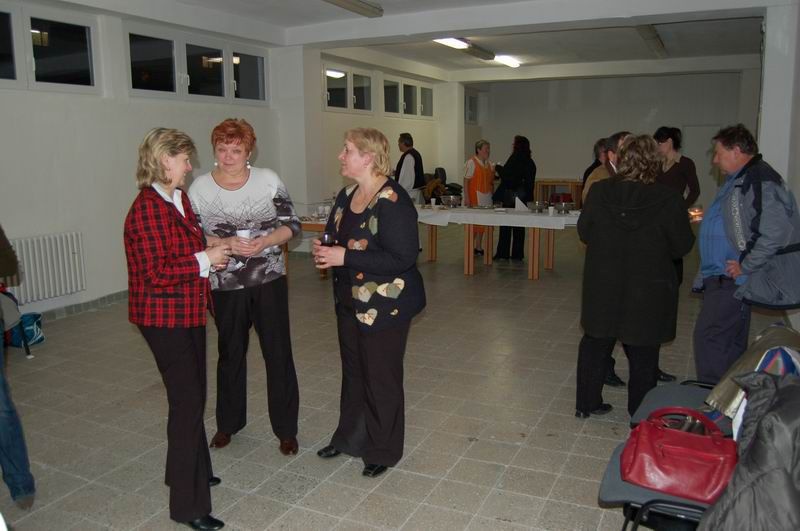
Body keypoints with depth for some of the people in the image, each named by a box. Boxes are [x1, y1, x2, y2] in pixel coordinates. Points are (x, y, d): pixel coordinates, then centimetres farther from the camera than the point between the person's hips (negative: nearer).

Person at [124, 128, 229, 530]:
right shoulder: (147, 208, -19)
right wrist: (205, 259, -17)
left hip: (189, 313, 9)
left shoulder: (180, 199, 9)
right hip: (165, 319, -9)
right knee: (187, 400, -5)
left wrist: (212, 251, 4)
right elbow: (157, 273, -24)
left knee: (192, 394, 20)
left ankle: (190, 470, 40)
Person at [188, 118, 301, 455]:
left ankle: (286, 429, 19)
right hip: (226, 285, 1)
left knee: (278, 352, 3)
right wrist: (225, 243, -18)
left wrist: (264, 241, -19)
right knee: (231, 353, 16)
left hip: (269, 279, -1)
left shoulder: (268, 179, -3)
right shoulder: (200, 188, -2)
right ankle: (228, 422, 37)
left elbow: (292, 225, -1)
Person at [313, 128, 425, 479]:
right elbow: (335, 237, 18)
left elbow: (402, 258, -26)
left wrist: (345, 257, -26)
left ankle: (383, 451, 27)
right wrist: (324, 250, -6)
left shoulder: (392, 201, -21)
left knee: (381, 378, 7)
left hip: (385, 306, -8)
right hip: (351, 302, 8)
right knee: (353, 371, 21)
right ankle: (349, 437, 40)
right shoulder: (347, 196, 5)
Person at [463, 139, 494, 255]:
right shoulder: (471, 162, -7)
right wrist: (466, 198, -16)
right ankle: (470, 247, 6)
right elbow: (466, 181, -11)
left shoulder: (489, 164, 13)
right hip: (474, 197, -7)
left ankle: (478, 247, 18)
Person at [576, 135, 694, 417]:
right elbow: (682, 245, -7)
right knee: (643, 354, 13)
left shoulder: (599, 192, -10)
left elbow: (584, 233, 3)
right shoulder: (668, 200, -18)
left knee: (595, 344, 19)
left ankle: (586, 403, 30)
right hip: (647, 294, -2)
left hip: (602, 288, 3)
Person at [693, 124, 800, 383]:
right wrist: (705, 217, 14)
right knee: (731, 343, 17)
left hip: (732, 282, -10)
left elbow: (776, 232, -26)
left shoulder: (761, 181, -17)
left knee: (708, 338, -10)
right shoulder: (737, 180, 16)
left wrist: (745, 267, -20)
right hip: (720, 278, 10)